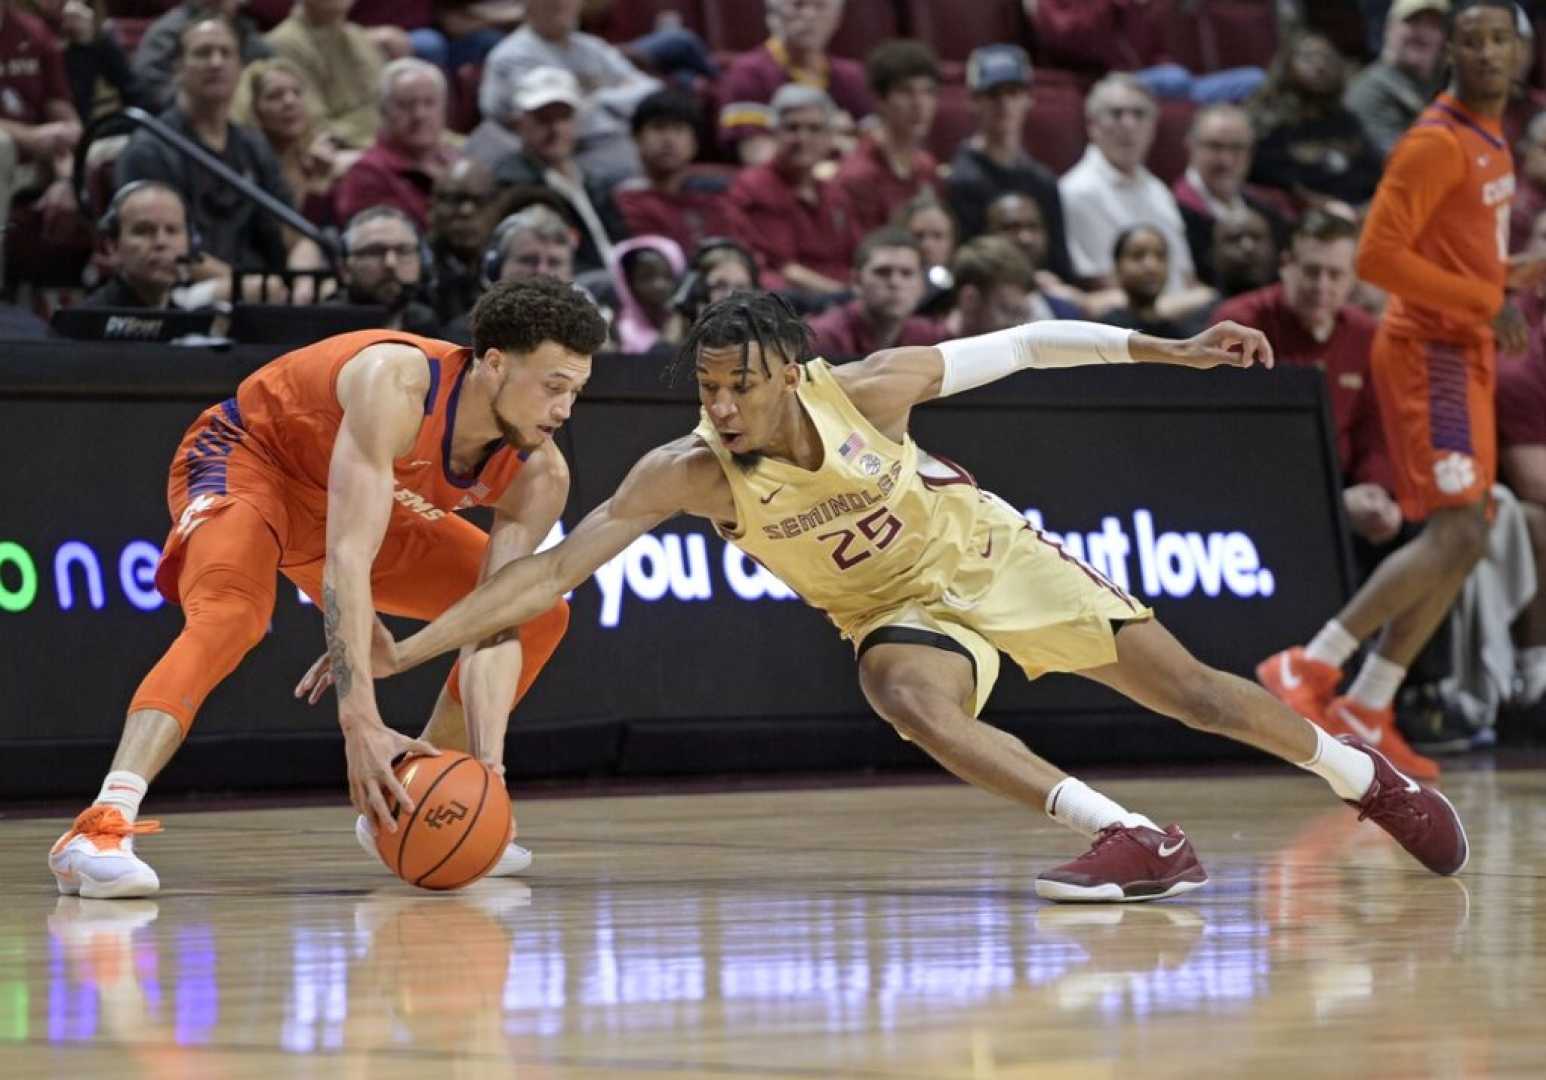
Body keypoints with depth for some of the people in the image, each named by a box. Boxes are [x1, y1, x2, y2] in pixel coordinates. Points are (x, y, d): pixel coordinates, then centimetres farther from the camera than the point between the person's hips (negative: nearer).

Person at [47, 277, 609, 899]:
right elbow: (346, 560, -45)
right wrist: (361, 725, -52)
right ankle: (100, 829, -48)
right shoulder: (397, 384, -39)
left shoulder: (538, 477, -19)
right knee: (230, 612, -38)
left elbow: (495, 630, -18)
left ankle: (409, 811, 13)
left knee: (540, 618, 4)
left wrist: (487, 764, -33)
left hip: (359, 498, 8)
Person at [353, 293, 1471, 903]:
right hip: (898, 610, 0)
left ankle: (1366, 775, 25)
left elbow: (1018, 344, -14)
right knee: (909, 698, -34)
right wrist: (405, 652, -38)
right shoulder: (684, 474, -26)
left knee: (1186, 686, -1)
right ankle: (1136, 840, -34)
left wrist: (1170, 350, -15)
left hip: (990, 553, 0)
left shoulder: (868, 390, -27)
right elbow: (555, 568, -29)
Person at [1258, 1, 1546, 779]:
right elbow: (1378, 255, -21)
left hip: (1465, 350, 10)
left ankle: (1364, 713, 11)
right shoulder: (1437, 142, -15)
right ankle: (1307, 669, -12)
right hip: (1429, 351, -10)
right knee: (1455, 534, -16)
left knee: (1464, 540, 8)